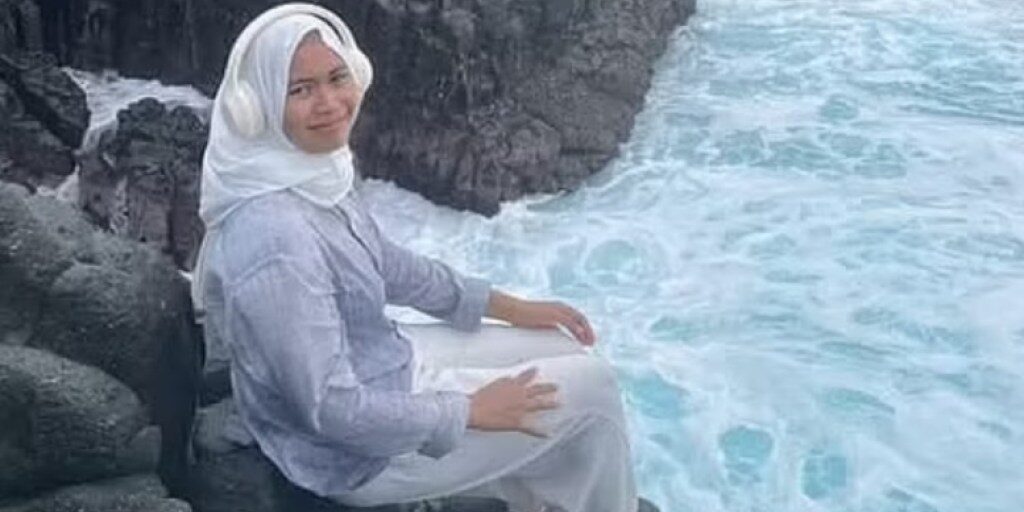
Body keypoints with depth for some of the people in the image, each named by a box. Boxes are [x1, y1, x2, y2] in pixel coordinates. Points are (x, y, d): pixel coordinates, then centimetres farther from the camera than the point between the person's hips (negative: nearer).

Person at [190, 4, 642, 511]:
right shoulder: (274, 241, -34)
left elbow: (382, 262, 10)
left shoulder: (316, 167, -6)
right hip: (356, 450, -8)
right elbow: (330, 410, -29)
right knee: (590, 387, 1)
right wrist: (470, 411, -17)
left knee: (564, 353, 15)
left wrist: (510, 307, 11)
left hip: (376, 364, 8)